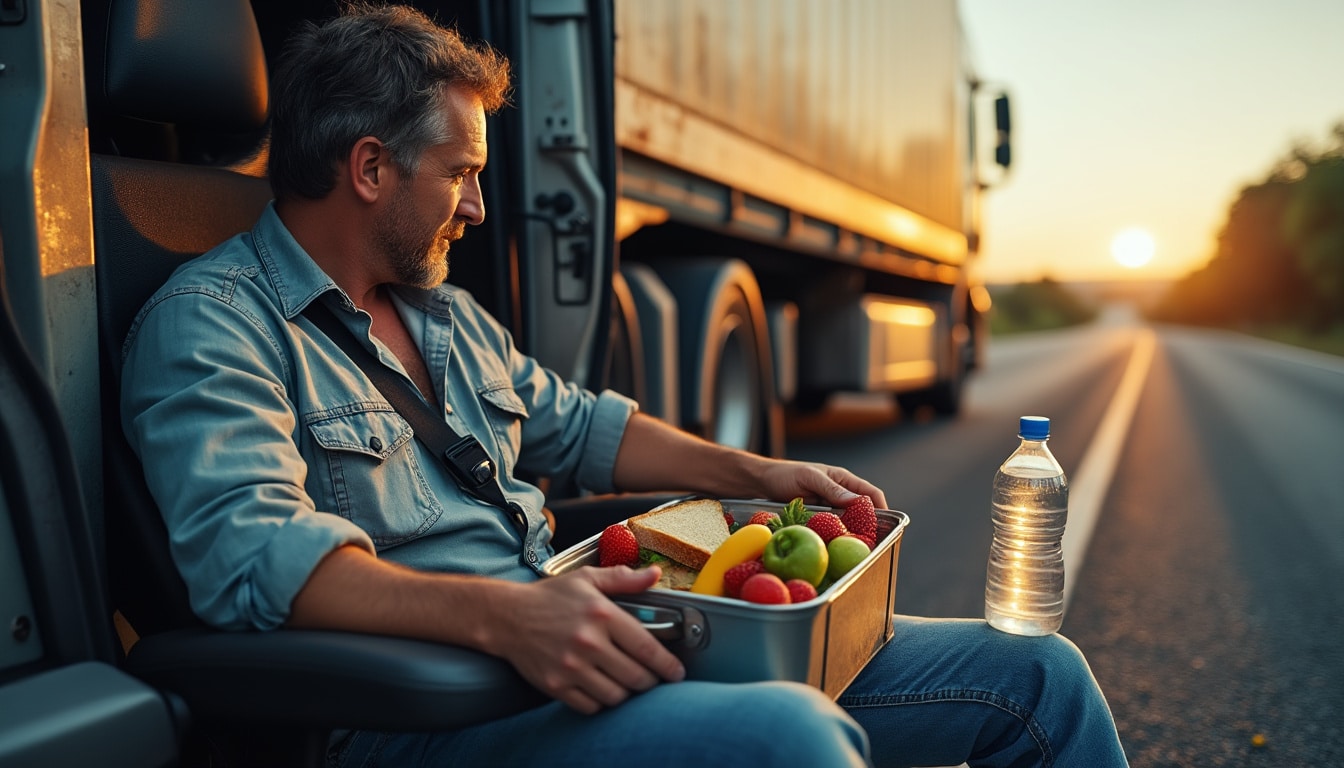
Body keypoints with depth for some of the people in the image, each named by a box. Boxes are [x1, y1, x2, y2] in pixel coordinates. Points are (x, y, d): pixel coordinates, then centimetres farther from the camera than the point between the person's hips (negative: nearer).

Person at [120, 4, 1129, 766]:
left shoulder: (447, 313, 21)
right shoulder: (209, 323, -4)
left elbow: (575, 425, 29)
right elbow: (251, 550, -20)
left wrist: (758, 473, 20)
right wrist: (504, 615, -33)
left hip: (588, 645, 7)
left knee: (1034, 676, 0)